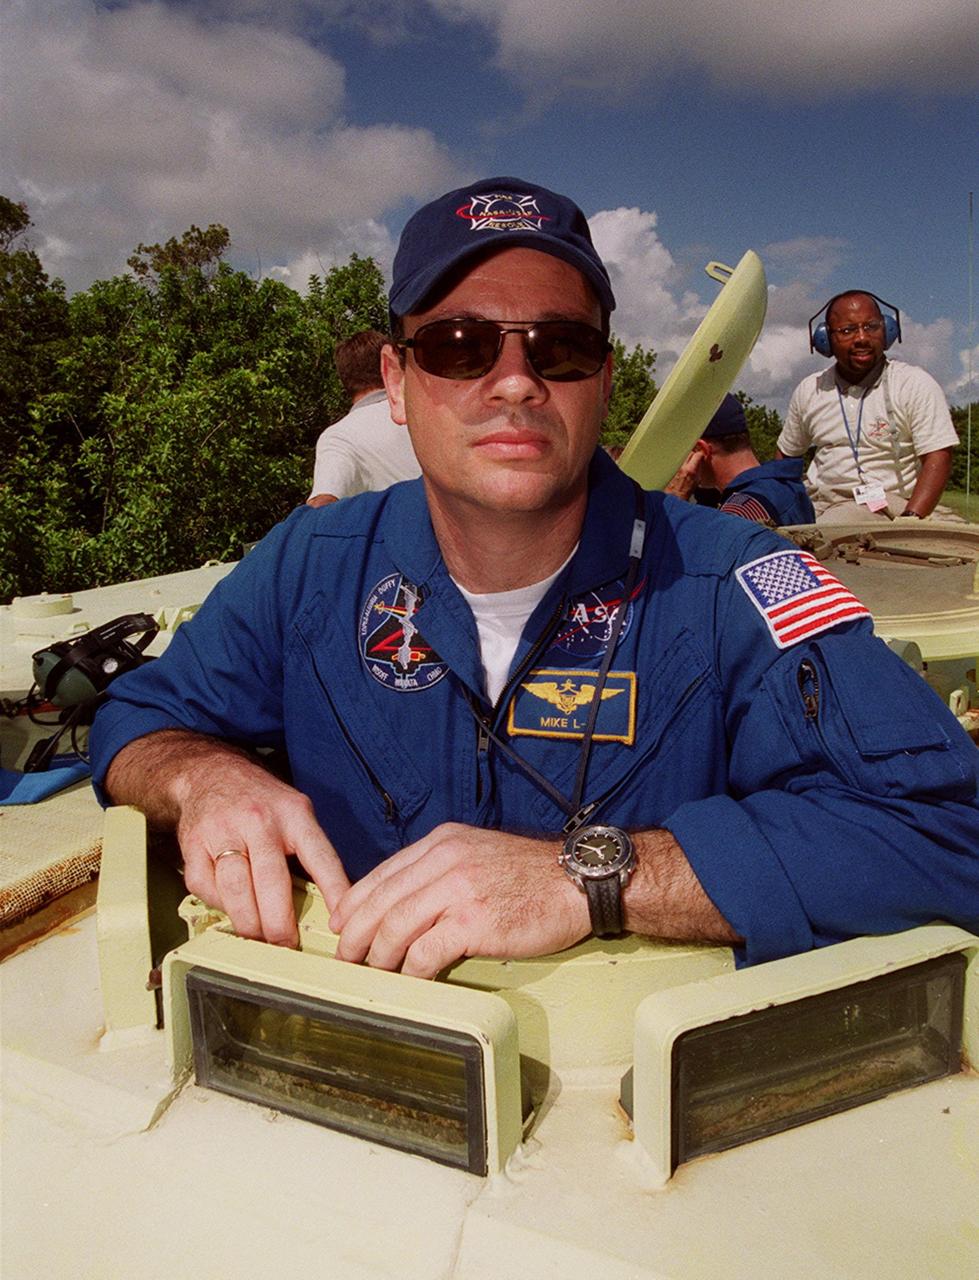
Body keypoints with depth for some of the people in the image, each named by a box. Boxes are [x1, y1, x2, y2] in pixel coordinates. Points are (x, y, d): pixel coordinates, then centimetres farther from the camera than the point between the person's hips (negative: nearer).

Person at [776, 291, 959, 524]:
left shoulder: (916, 384, 0)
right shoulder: (808, 391, 11)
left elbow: (938, 458, -8)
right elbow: (786, 454, 23)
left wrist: (909, 521, -23)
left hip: (895, 504, -1)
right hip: (821, 506, 2)